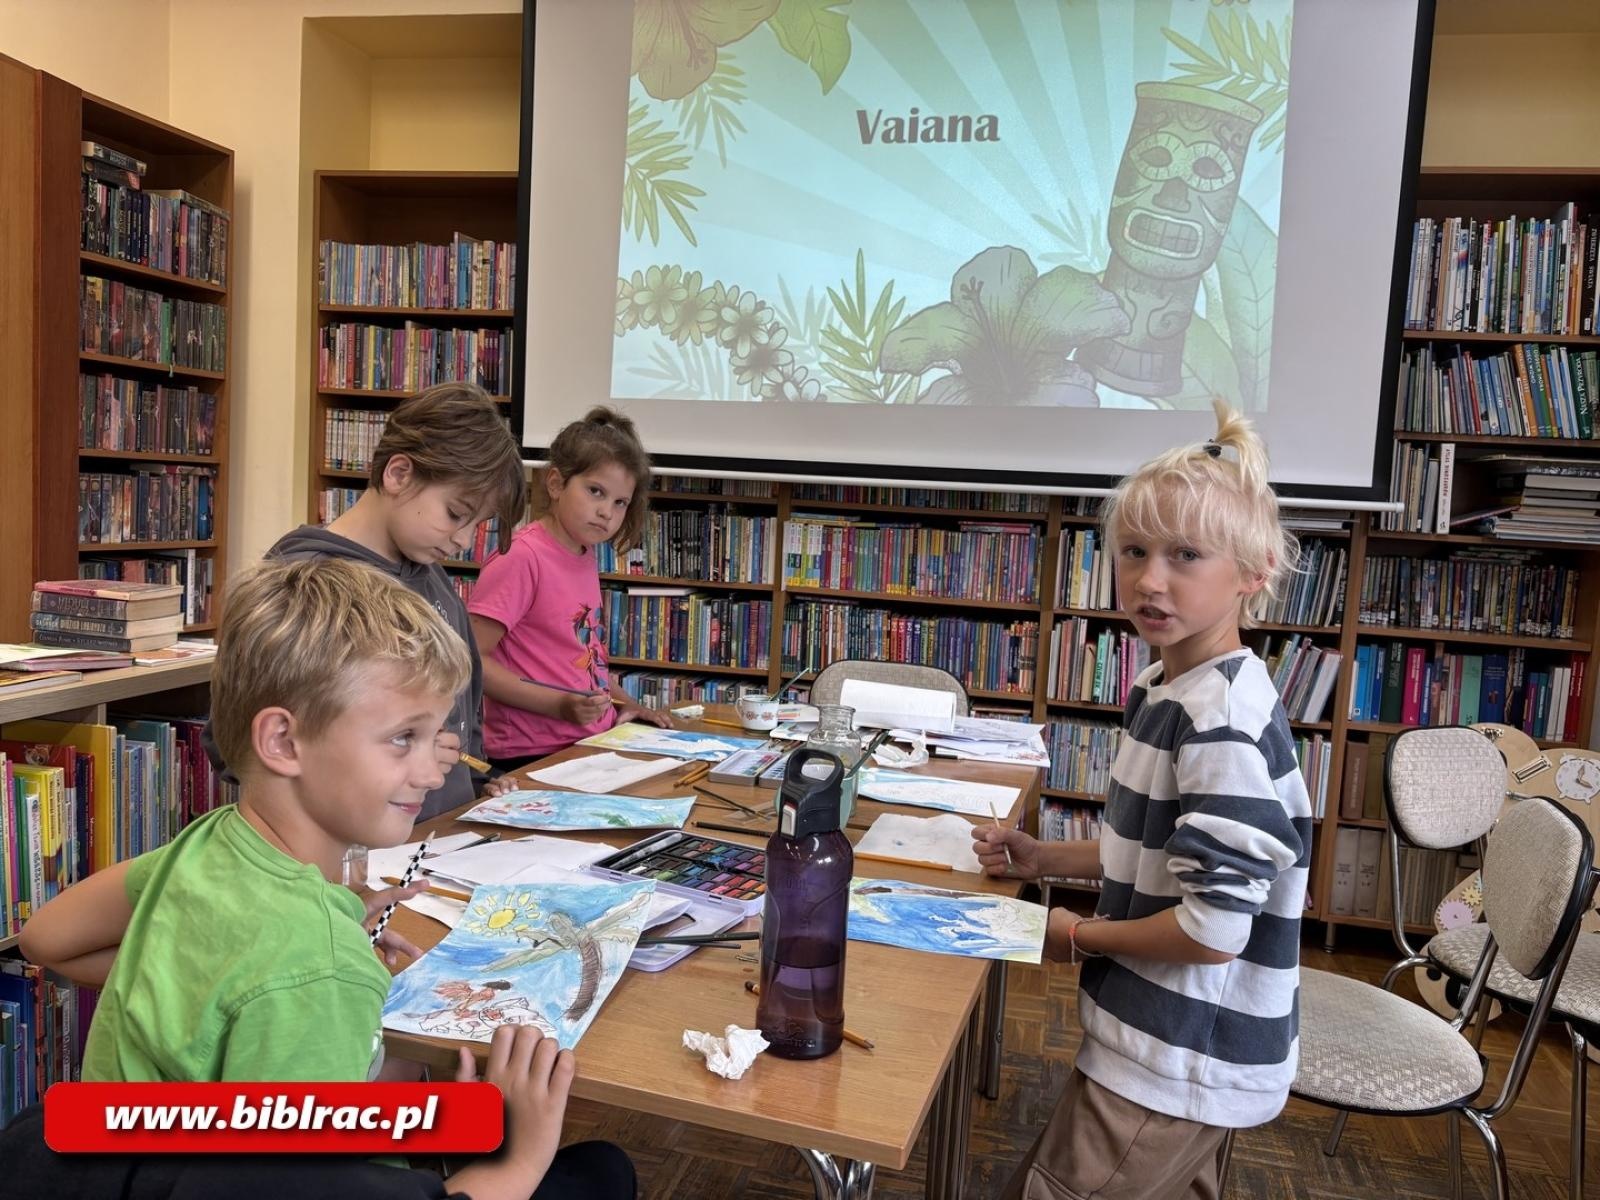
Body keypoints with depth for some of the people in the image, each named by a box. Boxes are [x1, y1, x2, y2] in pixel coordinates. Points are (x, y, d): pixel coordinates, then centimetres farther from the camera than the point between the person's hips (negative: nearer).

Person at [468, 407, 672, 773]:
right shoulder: (522, 557, -14)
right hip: (531, 756, -8)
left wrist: (624, 702, 13)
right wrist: (559, 706, -21)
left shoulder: (585, 556, 10)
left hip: (591, 743, 8)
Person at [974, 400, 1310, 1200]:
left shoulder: (1225, 722, -26)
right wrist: (1047, 860, 5)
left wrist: (1078, 937, -13)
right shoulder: (1165, 688, 2)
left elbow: (1213, 930, -27)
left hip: (1181, 1065, -9)